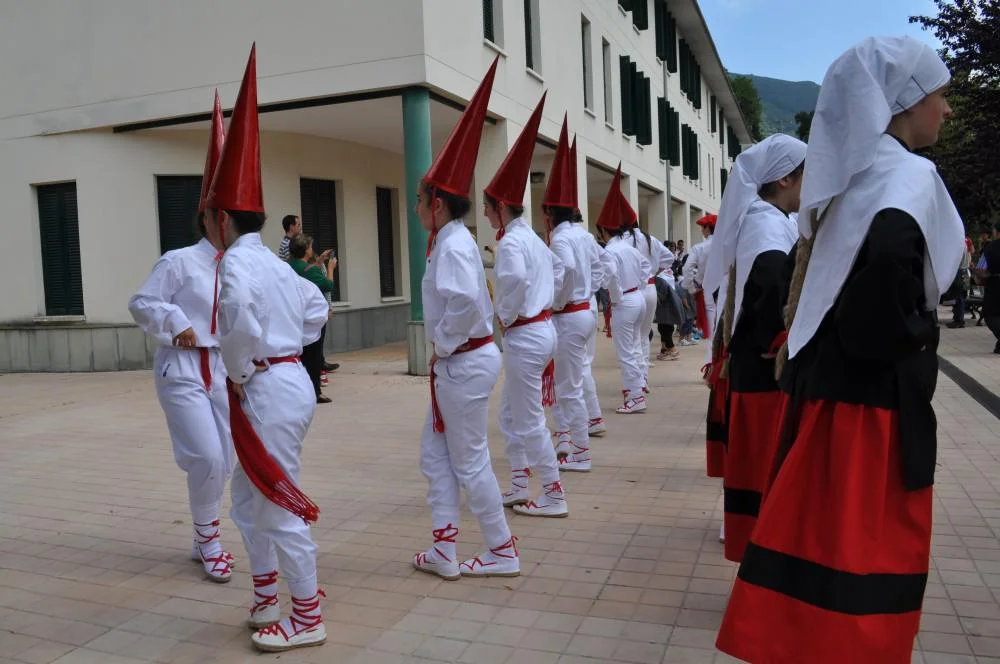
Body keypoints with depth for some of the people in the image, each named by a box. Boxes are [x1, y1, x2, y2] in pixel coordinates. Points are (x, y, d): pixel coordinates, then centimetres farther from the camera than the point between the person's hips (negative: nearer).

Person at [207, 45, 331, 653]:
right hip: (287, 379, 10)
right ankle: (267, 599, 35)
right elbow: (316, 309, 24)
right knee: (248, 499, 21)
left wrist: (238, 374, -18)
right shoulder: (274, 262, 14)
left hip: (268, 390, -10)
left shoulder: (236, 261, -14)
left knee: (280, 506, 2)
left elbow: (239, 317, -33)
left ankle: (308, 618, 16)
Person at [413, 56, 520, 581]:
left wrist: (442, 344, -19)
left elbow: (465, 302, -35)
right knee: (434, 453, 15)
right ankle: (445, 551, 23)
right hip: (460, 362, 10)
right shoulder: (455, 240, 12)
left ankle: (503, 552, 19)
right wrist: (446, 347, 13)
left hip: (463, 364, -10)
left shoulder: (452, 244, -18)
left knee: (469, 462, 3)